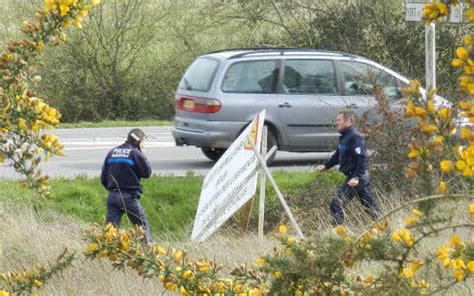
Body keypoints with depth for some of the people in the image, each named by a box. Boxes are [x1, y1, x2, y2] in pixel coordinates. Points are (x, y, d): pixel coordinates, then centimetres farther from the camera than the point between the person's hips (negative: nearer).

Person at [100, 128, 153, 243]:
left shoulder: (112, 152, 9)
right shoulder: (135, 153, -8)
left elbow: (103, 178, 11)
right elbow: (147, 172, -1)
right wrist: (142, 154, 6)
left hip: (112, 196, 5)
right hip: (129, 196, -5)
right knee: (142, 226, 7)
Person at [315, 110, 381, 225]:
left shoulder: (354, 137, -17)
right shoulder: (345, 137, 14)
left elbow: (362, 158, -24)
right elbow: (338, 155, 25)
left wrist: (357, 177, -30)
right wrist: (325, 165, 13)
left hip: (356, 177, -10)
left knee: (336, 204, -12)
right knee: (370, 205, 16)